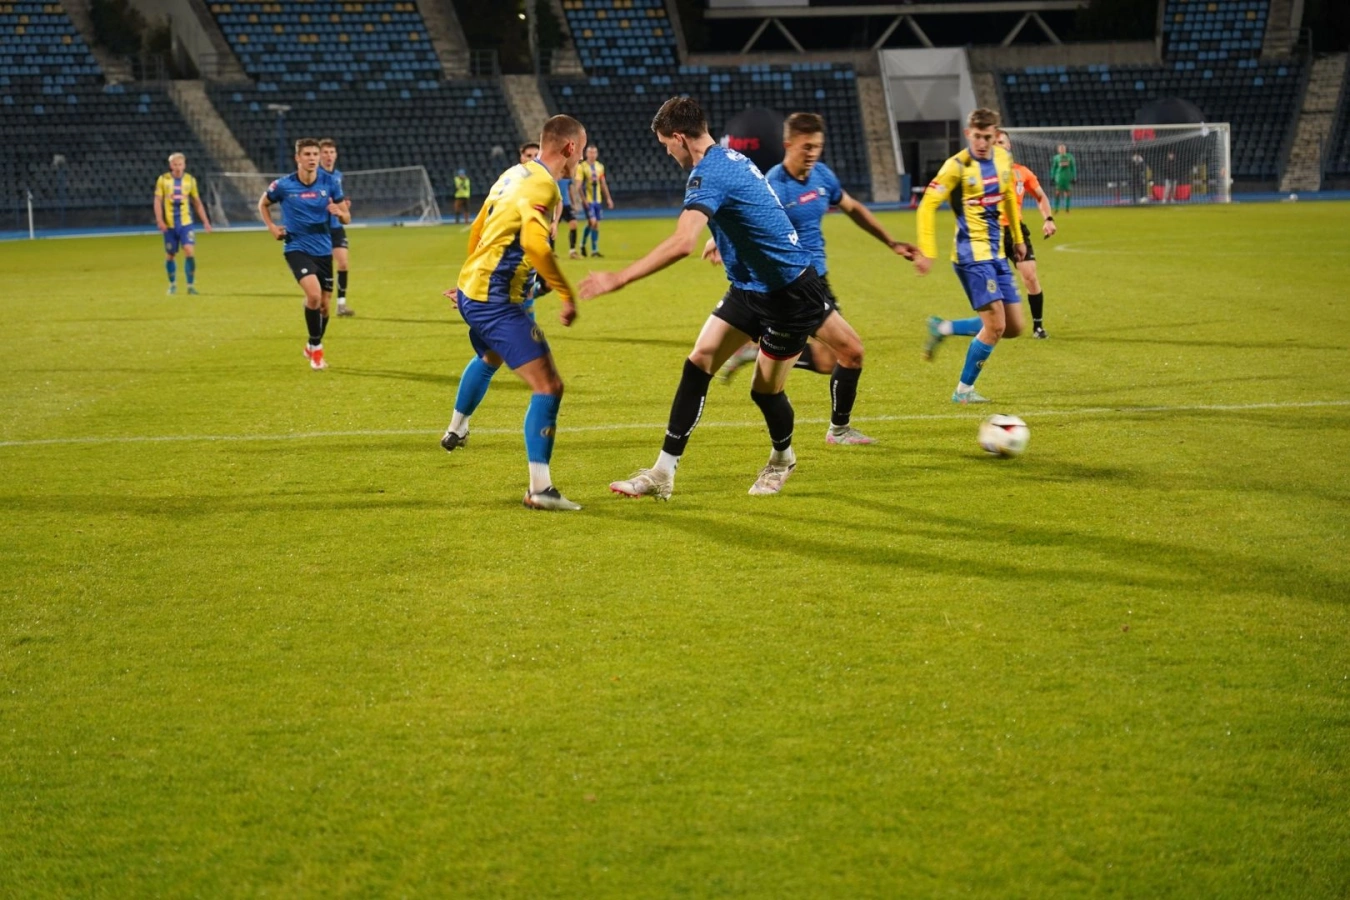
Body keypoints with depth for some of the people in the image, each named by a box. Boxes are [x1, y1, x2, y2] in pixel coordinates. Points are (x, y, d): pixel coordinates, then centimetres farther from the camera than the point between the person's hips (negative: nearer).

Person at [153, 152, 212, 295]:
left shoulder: (190, 180, 4)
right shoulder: (163, 180, -1)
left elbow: (197, 203, 11)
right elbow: (157, 201, -2)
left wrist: (205, 222, 7)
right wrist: (159, 220, -14)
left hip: (185, 223, 0)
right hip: (169, 224, 0)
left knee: (190, 252, -15)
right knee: (170, 255, 7)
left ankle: (191, 285, -6)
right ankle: (172, 285, 26)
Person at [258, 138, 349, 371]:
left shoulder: (330, 183, -4)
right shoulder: (283, 185, -9)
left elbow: (346, 218, 1)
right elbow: (263, 204, 12)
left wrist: (339, 212, -21)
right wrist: (271, 227, -3)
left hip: (323, 249, 3)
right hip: (297, 248, -3)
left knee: (324, 304, 9)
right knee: (313, 294, -24)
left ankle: (312, 347, 35)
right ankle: (316, 348, -6)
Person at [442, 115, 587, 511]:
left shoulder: (514, 174, 11)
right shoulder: (542, 186, -18)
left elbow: (478, 230, 22)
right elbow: (535, 244, -35)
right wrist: (567, 293, -28)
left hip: (472, 290, 10)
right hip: (495, 300, -10)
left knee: (489, 358, 40)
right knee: (548, 386, -13)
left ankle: (456, 430, 61)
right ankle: (539, 489, -18)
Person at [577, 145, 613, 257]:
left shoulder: (600, 166, 10)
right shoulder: (581, 167, -7)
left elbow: (603, 184, 16)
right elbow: (578, 184, -11)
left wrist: (608, 198, 14)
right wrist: (583, 199, -19)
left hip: (597, 200, 6)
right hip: (588, 200, -6)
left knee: (596, 224, 7)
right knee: (593, 222, -15)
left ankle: (583, 245, 22)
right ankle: (594, 249, -10)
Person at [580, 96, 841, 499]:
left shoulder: (708, 175, -25)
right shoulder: (730, 157, 6)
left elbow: (682, 243, -38)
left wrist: (619, 278, -36)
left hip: (787, 291, -10)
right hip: (749, 287, 10)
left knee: (765, 389, 4)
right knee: (699, 362, -1)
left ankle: (782, 459, 36)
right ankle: (663, 474, -3)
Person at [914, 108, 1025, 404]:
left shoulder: (1003, 159, 6)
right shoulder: (958, 166, -14)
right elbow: (927, 205, -13)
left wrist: (1018, 238, 27)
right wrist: (926, 251, -19)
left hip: (997, 253, 8)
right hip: (972, 254, -8)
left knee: (1013, 328, 6)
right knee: (995, 326, -13)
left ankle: (942, 329, 21)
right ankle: (963, 390, 3)